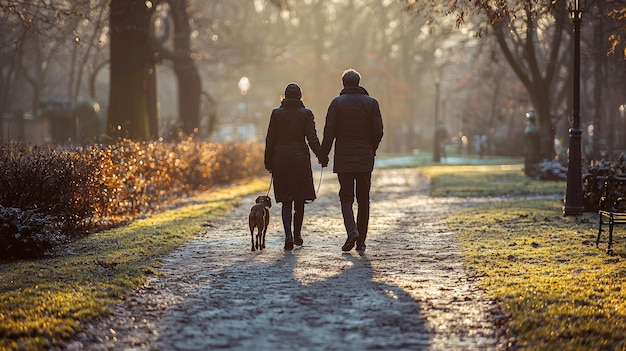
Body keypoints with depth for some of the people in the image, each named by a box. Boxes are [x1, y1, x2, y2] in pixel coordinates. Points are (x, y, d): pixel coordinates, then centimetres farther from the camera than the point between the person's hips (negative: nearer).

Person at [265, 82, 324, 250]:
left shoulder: (276, 113, 1)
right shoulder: (306, 113, -2)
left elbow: (270, 139, 2)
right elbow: (312, 138, -7)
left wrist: (269, 162, 9)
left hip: (281, 160, 1)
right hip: (300, 159, 0)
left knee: (286, 201, 3)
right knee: (300, 199, 13)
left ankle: (288, 235, -15)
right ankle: (297, 235, 20)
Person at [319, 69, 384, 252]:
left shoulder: (337, 103, -2)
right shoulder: (371, 102, 3)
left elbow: (329, 132, -6)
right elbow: (378, 131, 0)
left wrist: (323, 155, 3)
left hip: (343, 158, -2)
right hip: (365, 158, 2)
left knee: (346, 197, 3)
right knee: (363, 199, 8)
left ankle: (352, 230, -20)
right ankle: (361, 241, 9)